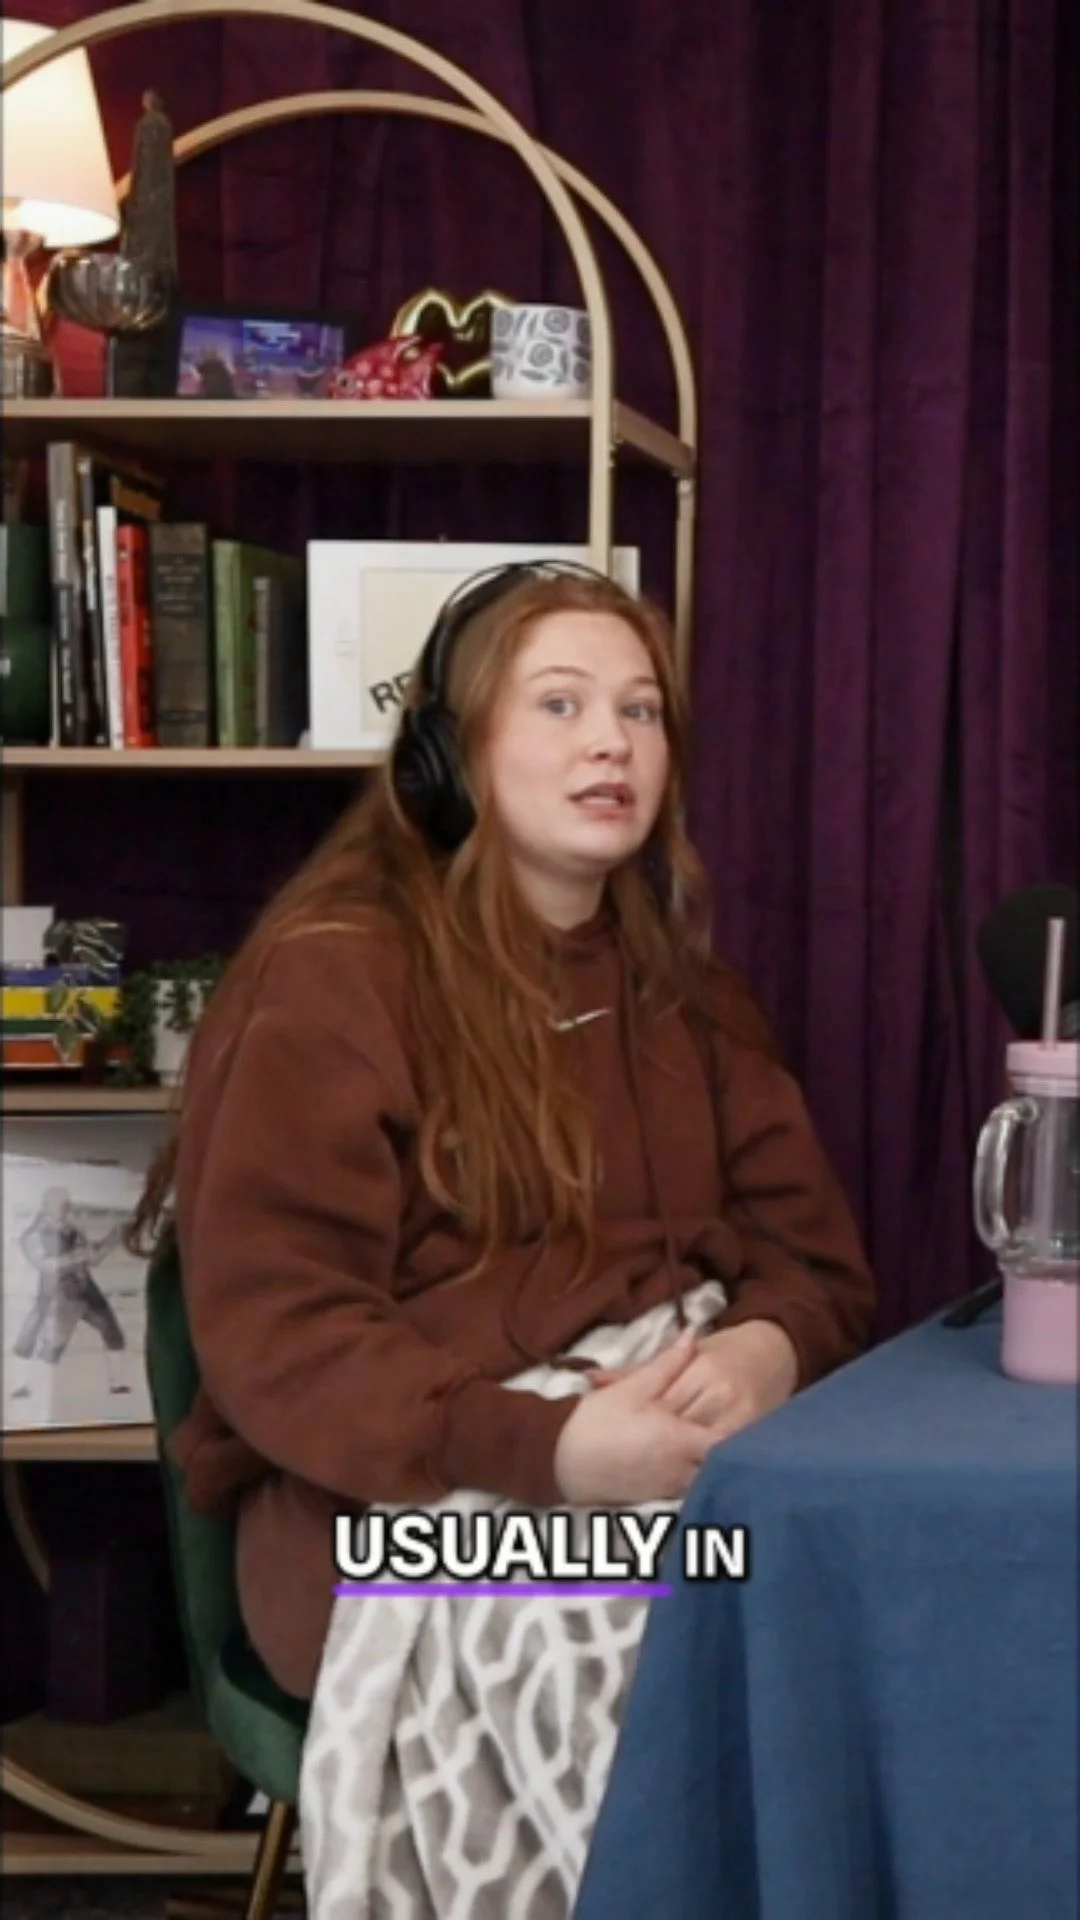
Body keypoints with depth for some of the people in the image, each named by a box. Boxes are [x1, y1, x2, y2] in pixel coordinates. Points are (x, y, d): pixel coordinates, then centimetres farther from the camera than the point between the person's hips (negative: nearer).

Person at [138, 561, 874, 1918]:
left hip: (691, 1430, 6)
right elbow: (269, 1332, -10)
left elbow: (811, 1249, 14)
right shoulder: (332, 977, -3)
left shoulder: (682, 987, 18)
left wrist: (769, 1349, -12)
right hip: (412, 1495, -5)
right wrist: (547, 1449, -24)